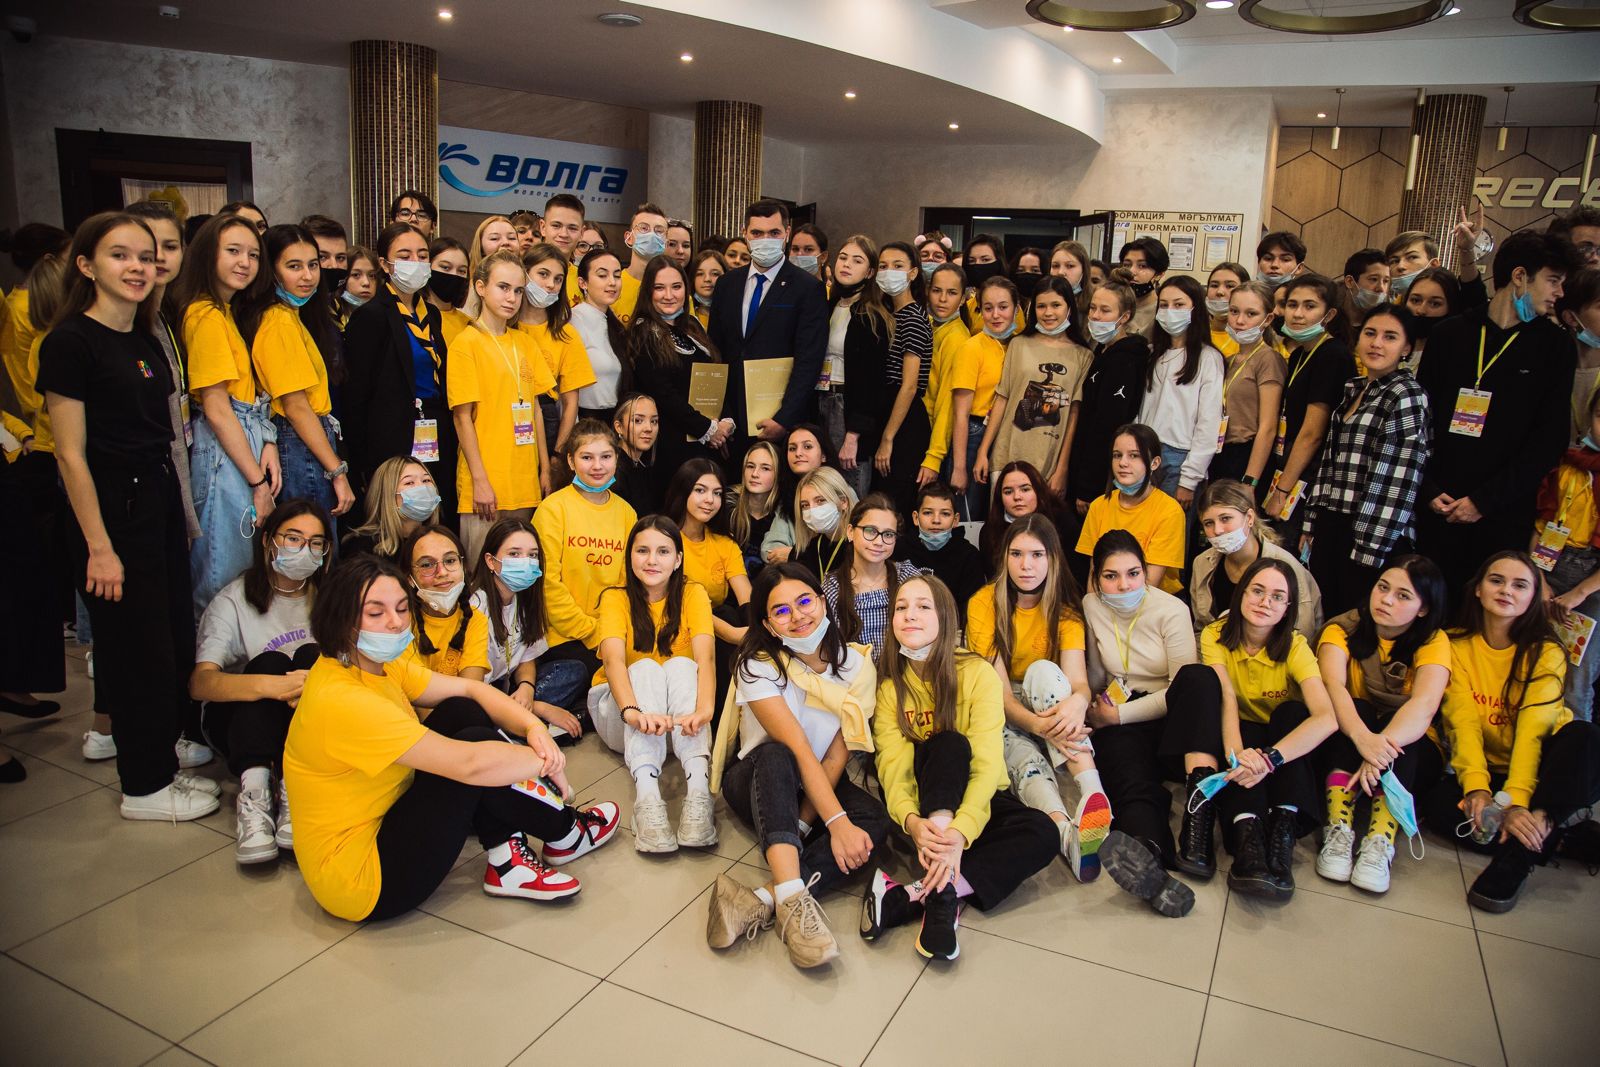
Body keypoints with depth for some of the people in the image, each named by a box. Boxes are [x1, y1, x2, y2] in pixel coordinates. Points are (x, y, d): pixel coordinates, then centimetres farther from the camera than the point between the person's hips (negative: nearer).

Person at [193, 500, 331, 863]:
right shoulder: (234, 600, -3)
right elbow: (199, 683, -20)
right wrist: (271, 685, -40)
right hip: (240, 718, -2)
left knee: (311, 655, -26)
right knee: (271, 662, -29)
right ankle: (253, 792, -45)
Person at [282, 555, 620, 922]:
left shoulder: (375, 664, 1)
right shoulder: (341, 699, -29)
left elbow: (469, 689, 3)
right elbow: (470, 763, -33)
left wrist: (533, 726, -15)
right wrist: (545, 762, -16)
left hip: (380, 821, 10)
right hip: (360, 878, -10)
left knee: (461, 713, -1)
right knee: (475, 745, -19)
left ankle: (507, 860, -3)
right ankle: (565, 832, 7)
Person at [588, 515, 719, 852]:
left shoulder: (692, 594, -6)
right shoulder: (616, 598, -9)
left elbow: (704, 657, -23)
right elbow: (613, 659, -28)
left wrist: (704, 708, -45)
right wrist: (632, 711, -49)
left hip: (677, 718, 1)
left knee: (680, 665, -28)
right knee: (645, 668, -29)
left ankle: (699, 790, -47)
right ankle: (646, 794, -49)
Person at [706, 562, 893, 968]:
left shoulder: (855, 664, -8)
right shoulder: (757, 665, -16)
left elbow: (837, 756, -12)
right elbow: (799, 750, -26)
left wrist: (802, 826, -24)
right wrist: (837, 822, -36)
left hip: (821, 784, 3)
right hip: (756, 782, -3)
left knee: (875, 819, -29)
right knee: (775, 755, -37)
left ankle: (760, 902, -41)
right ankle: (792, 900, -49)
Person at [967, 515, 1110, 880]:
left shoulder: (1065, 607, -4)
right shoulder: (985, 602, -11)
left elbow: (1078, 679, -19)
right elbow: (996, 688, -19)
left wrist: (1077, 701, -44)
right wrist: (1037, 724, -39)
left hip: (1047, 706, 2)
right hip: (999, 714, -1)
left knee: (1043, 670, -31)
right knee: (1026, 760, -34)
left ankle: (1093, 795, -50)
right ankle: (1069, 833, -62)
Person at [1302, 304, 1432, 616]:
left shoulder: (1408, 396, -9)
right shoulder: (1352, 389, 13)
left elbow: (1398, 481, -15)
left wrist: (1369, 549, -17)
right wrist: (1311, 524, 13)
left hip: (1376, 534, -7)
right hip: (1331, 528, 7)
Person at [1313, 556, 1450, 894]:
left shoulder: (1433, 641, -7)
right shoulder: (1343, 629, -7)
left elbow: (1424, 705, -26)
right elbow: (1332, 685, -26)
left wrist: (1381, 747, -44)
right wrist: (1362, 738, -46)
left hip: (1409, 756, 0)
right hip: (1344, 743, 0)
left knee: (1399, 727, -30)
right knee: (1355, 710, -30)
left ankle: (1380, 842, -39)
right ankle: (1339, 830, -36)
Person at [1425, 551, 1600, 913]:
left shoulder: (1546, 652, -6)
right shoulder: (1457, 646, -2)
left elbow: (1533, 728, -21)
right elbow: (1464, 722, -14)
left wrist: (1516, 801, -35)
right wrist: (1476, 787, -32)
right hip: (1484, 769, 0)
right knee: (1439, 804, -31)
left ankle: (1518, 855, -34)